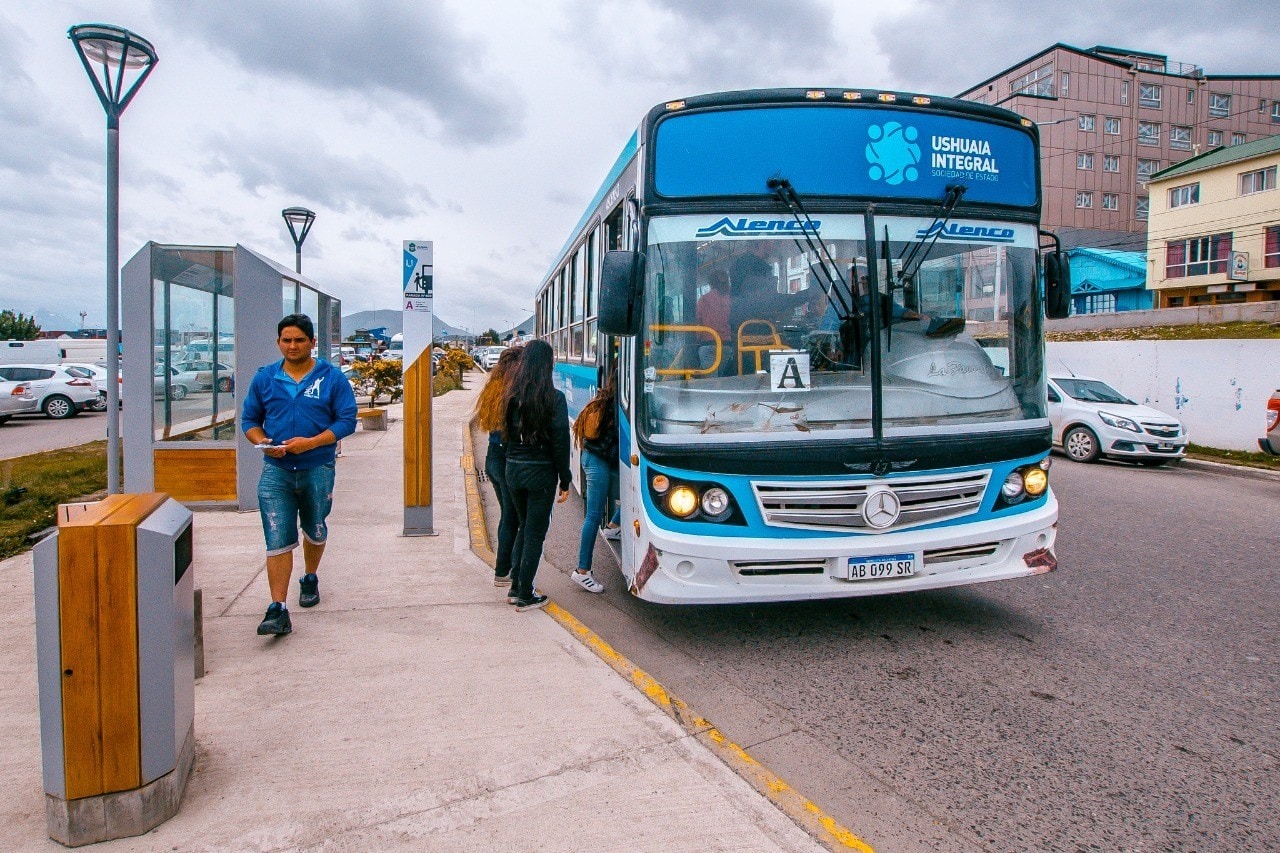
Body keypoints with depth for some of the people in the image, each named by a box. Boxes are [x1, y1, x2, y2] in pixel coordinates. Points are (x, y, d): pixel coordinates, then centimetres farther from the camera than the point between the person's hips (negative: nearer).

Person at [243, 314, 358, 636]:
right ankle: (277, 610, -6)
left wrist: (311, 443, -18)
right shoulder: (265, 378, 5)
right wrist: (262, 442, -11)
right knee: (277, 540, -7)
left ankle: (310, 579, 45)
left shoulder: (332, 378, -3)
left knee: (315, 532, 19)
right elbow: (249, 419, 11)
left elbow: (347, 421, -6)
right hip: (276, 470, 1)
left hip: (318, 470, 0)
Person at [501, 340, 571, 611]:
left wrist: (515, 460, 11)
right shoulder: (554, 398, -12)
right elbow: (560, 442, -11)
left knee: (524, 527, 20)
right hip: (540, 472, -5)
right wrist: (564, 481, -5)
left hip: (513, 469, 5)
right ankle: (525, 596, 12)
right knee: (535, 532, 5)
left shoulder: (512, 395, 2)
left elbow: (506, 433, 4)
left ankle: (516, 588, 26)